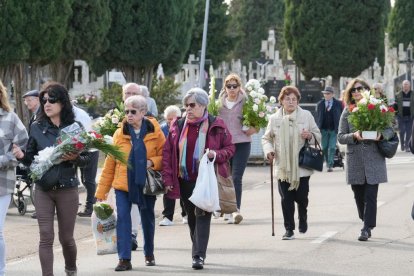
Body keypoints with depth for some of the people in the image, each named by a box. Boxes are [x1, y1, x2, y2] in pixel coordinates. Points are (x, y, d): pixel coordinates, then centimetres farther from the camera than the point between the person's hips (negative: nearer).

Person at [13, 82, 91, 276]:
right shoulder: (37, 128, 1)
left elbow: (86, 158, 1)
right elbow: (31, 159, 6)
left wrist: (75, 158, -21)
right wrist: (22, 156, -16)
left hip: (67, 189, -1)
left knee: (66, 237, 10)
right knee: (46, 237, -5)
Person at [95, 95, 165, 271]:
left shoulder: (155, 132, -3)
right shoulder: (119, 134, 0)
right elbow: (109, 164, 2)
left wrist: (153, 162, -21)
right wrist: (101, 191, 1)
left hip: (146, 184, 0)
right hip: (123, 184, 0)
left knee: (148, 219, 13)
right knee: (122, 218, -11)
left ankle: (149, 254, 33)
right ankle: (124, 259, -9)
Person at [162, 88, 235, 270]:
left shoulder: (216, 126, -3)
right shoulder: (178, 126, 5)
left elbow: (230, 148, 4)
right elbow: (167, 153, 5)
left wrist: (216, 154, -17)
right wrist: (167, 178, -1)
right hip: (184, 180, 4)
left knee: (202, 216, -11)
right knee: (192, 217, 13)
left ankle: (199, 255, -14)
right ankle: (199, 252, 27)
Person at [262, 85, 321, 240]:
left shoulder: (306, 116, 4)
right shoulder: (274, 119, 5)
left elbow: (318, 135, 10)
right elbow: (266, 138, 14)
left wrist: (310, 136, -13)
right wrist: (268, 150, -7)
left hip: (302, 166, 0)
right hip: (283, 167, 1)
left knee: (301, 197, 2)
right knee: (286, 199, -2)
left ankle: (303, 218, 33)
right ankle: (289, 229, 7)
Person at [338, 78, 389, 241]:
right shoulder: (347, 112, 6)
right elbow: (341, 137, 3)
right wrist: (354, 136, -15)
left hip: (374, 159, -2)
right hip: (355, 159, 2)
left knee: (370, 195, -8)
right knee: (359, 195, 8)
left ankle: (367, 228, -5)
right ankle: (367, 224, 25)